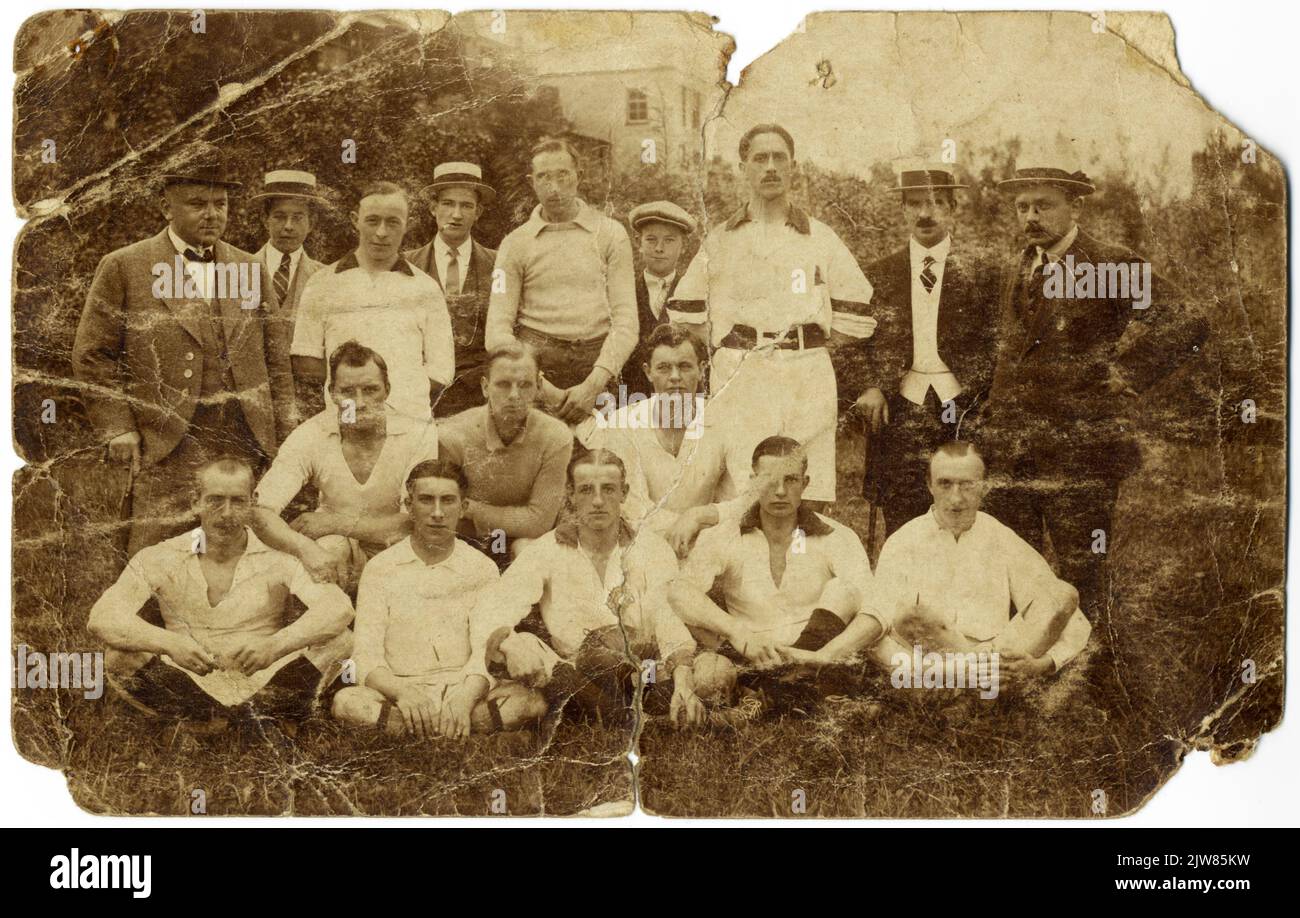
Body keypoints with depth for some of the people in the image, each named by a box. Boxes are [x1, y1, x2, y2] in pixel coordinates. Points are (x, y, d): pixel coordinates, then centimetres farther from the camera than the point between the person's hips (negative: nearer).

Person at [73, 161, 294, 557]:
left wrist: (285, 433, 11)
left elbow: (275, 357, 17)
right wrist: (117, 428, -5)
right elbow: (93, 355, 3)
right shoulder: (123, 267, 4)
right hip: (169, 441, -3)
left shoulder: (249, 268, 16)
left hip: (247, 436, 4)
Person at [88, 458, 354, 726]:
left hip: (266, 685, -1)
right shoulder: (159, 560, -2)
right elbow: (102, 618, -16)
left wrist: (275, 645, -40)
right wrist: (170, 643, -34)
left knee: (339, 640, -22)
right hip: (193, 691, 1)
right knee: (121, 657, -24)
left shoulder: (278, 559, -7)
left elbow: (339, 608, -22)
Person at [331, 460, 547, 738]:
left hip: (466, 692, 1)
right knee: (347, 701, -32)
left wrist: (466, 697, -23)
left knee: (534, 701, -28)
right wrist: (401, 691, -25)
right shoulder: (380, 569, 7)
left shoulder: (482, 569, 10)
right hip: (402, 692, -1)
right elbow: (366, 656, -2)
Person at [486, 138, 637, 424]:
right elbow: (498, 329, 2)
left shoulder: (611, 234, 8)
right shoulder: (516, 244, 9)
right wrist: (540, 387, -12)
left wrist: (594, 384, -13)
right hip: (535, 358, 0)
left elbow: (626, 321, 1)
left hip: (596, 360, 0)